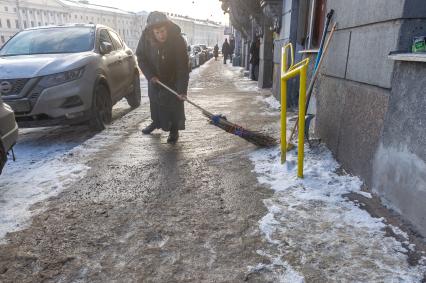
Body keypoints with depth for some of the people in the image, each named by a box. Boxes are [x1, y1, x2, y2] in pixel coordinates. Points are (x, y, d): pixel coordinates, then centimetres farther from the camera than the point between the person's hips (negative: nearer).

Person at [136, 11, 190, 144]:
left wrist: (182, 90, -39)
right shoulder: (146, 37, -22)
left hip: (173, 78, -3)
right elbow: (141, 58, -8)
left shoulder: (178, 40, -32)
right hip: (154, 76, 4)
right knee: (154, 99, 17)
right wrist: (150, 75, -20)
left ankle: (174, 130, 12)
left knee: (175, 102, -4)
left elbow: (183, 67, -32)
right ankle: (156, 122, 39)